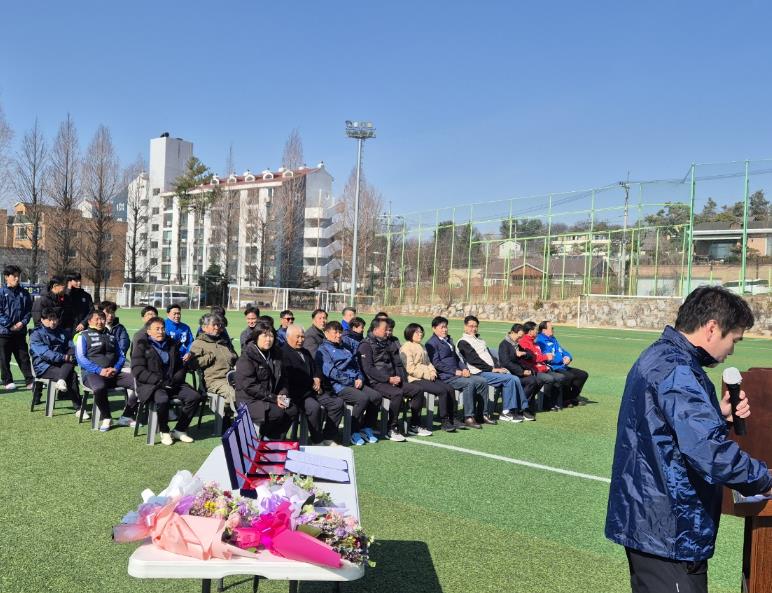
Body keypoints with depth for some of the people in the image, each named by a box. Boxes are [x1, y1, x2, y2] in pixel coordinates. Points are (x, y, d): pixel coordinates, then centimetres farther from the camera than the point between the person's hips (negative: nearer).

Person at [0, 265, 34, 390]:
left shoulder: (24, 293, 6)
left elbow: (28, 311, 8)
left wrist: (23, 322, -8)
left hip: (20, 332, 3)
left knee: (24, 356, 5)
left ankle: (29, 381, 7)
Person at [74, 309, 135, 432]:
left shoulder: (111, 336, 25)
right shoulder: (83, 336, 9)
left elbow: (121, 356, 19)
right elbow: (80, 358, -4)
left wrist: (115, 369, -3)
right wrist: (100, 370, -15)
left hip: (114, 373, 5)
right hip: (92, 374, -4)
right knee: (100, 387, -41)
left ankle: (126, 416, -8)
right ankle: (106, 418, -17)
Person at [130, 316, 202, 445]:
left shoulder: (173, 344, 17)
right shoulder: (141, 346, 2)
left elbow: (181, 367, 18)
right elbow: (137, 370, -10)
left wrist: (174, 380, -4)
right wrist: (160, 381, -18)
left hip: (172, 383, 5)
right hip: (150, 385, -5)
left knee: (194, 396, -18)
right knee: (162, 399, -36)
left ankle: (179, 430, -4)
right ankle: (164, 432, -10)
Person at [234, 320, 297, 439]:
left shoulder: (276, 354, 11)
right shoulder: (246, 357, -11)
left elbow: (282, 379, 18)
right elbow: (249, 386, -19)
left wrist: (283, 395, -3)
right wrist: (273, 398, -20)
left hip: (272, 397, 7)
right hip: (250, 400, -7)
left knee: (293, 410, -16)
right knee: (277, 413, -28)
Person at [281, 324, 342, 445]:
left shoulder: (305, 352, 22)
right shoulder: (283, 353, -8)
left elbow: (316, 369, 24)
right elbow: (292, 377, -17)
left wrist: (317, 379, 0)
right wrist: (312, 383, -7)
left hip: (312, 390, 9)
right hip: (296, 393, -9)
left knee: (338, 402, -5)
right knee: (314, 407, -34)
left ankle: (328, 437, 2)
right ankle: (317, 441, -16)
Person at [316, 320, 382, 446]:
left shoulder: (347, 346, 22)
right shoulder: (323, 350, -1)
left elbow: (356, 364, 24)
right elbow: (330, 371, -12)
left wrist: (360, 378, 4)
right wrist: (350, 381, -12)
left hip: (354, 382, 7)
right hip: (337, 385, -7)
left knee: (376, 396, -14)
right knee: (362, 398, -29)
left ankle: (366, 428, 1)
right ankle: (353, 432, -13)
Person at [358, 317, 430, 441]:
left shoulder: (388, 344, 19)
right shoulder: (366, 345, -5)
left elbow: (398, 364, 20)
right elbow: (368, 369, -15)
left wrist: (399, 377, 0)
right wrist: (388, 379, -18)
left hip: (393, 380, 8)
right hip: (376, 382, -8)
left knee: (418, 390, -5)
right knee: (397, 393, -33)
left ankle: (414, 426, 6)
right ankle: (391, 430, -22)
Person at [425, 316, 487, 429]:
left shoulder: (449, 340, 22)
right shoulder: (432, 343, -5)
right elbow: (436, 363, -14)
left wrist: (464, 369, 5)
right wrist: (455, 371, -16)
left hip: (457, 374, 8)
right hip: (445, 377, -8)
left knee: (482, 381, -4)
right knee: (469, 383, -29)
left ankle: (481, 414, 4)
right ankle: (469, 418, -27)